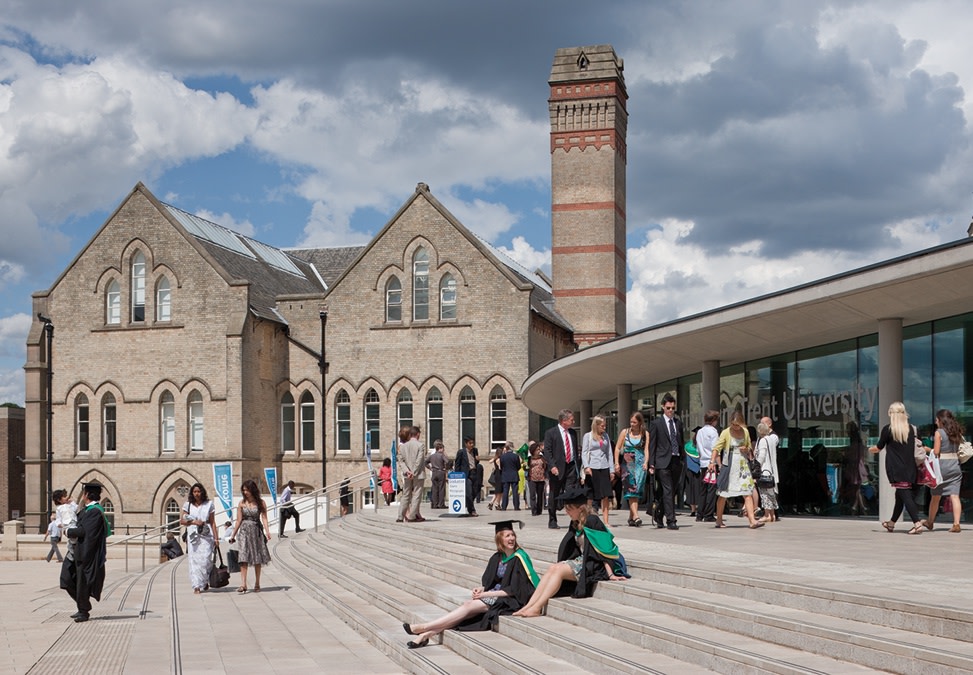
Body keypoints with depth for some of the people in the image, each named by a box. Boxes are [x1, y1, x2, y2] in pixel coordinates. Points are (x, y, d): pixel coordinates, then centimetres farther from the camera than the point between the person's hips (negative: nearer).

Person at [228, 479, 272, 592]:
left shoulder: (260, 503, 0)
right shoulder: (241, 503, 2)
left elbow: (264, 519, -5)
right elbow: (239, 520, 6)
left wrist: (267, 532, -18)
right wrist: (233, 535, 7)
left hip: (256, 531, 0)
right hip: (244, 531, 0)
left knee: (257, 559, 6)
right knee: (243, 558, -11)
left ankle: (257, 584, 17)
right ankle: (243, 584, -16)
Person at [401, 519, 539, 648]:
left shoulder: (520, 558, -12)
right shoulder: (497, 558, 9)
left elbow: (515, 590, -15)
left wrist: (488, 594, -16)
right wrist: (482, 589, -8)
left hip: (509, 601, -6)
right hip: (496, 594, 6)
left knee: (469, 606, -21)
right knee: (467, 605, -19)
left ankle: (424, 627, -24)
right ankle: (428, 633, -27)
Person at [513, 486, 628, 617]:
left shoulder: (592, 521, -16)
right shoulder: (576, 524, 10)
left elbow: (603, 549, -19)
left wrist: (610, 574, -21)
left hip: (593, 565, -8)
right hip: (581, 560, 8)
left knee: (558, 570, -22)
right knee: (552, 568, -12)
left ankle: (537, 608, -22)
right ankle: (530, 605, -19)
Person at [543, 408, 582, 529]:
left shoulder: (573, 433, 14)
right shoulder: (551, 433, -4)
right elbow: (547, 451, -9)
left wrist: (578, 465, 14)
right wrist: (552, 466, -19)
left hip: (571, 467, 4)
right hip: (557, 469, -4)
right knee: (554, 496, 6)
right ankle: (552, 521, 17)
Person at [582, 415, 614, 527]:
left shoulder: (605, 436, 14)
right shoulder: (588, 436, 3)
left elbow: (609, 453, 15)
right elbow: (584, 453, 0)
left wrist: (612, 470, 11)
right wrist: (586, 466, -14)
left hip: (604, 468, 3)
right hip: (592, 468, -3)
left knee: (605, 496, -4)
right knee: (591, 496, 0)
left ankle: (605, 521, -3)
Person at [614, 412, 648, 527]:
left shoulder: (645, 434, 6)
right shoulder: (625, 432, 5)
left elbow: (646, 450, 1)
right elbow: (617, 448, 7)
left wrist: (645, 462, -15)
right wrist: (617, 463, -1)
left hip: (640, 464, 1)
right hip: (627, 464, -1)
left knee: (637, 490, 1)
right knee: (631, 489, -12)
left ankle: (631, 517, 8)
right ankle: (635, 516, -21)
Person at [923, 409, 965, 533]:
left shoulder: (939, 432, -8)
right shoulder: (958, 433, 9)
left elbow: (936, 452, -12)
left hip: (942, 466, -4)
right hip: (956, 466, 4)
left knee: (936, 496, 9)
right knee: (954, 496, -2)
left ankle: (930, 522, 23)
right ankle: (956, 524, -12)